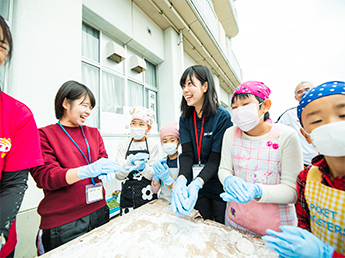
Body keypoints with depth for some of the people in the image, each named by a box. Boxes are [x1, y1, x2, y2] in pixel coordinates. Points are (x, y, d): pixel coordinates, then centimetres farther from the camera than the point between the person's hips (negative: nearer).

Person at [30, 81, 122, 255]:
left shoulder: (93, 133, 8)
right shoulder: (44, 135, -4)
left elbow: (103, 159, 5)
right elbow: (44, 176, -13)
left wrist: (106, 171, -18)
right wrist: (87, 171, -30)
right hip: (62, 222, -4)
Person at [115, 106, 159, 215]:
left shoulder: (153, 144, -6)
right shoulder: (123, 145, -2)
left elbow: (153, 175, -7)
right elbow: (119, 176, -5)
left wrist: (144, 167, -27)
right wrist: (129, 162, -24)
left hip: (148, 194, -1)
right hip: (128, 195, 1)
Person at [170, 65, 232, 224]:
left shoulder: (222, 117, -17)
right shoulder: (185, 119, -4)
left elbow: (216, 158, -19)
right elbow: (186, 153, -11)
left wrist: (196, 183, -33)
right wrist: (181, 180, -28)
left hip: (219, 186, -3)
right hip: (196, 184, 4)